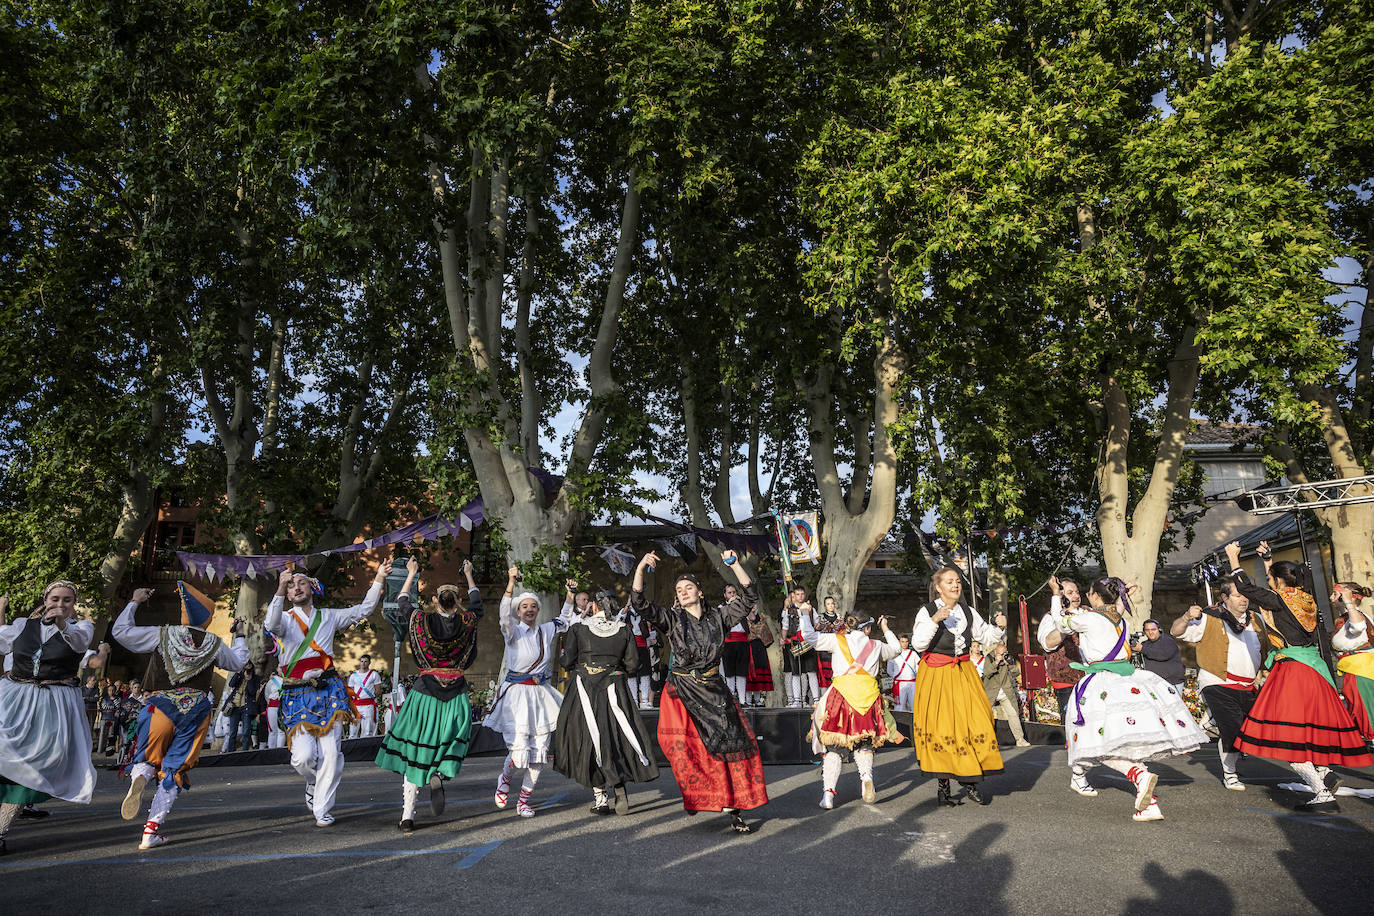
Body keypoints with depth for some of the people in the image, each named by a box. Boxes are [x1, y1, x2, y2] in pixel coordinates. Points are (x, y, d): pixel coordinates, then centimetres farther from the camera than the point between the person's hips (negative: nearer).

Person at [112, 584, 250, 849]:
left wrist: (134, 602, 17)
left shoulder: (162, 635, -2)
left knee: (146, 758, 16)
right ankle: (152, 829, 2)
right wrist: (239, 636, 39)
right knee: (175, 770, 7)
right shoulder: (215, 643, 5)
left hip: (161, 705, -1)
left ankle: (138, 777, -22)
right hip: (196, 708, 1)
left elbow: (120, 631, 6)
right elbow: (238, 662, 24)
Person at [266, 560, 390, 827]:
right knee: (303, 757, -11)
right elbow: (271, 625, -20)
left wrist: (379, 580, 4)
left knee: (331, 753, -5)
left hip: (328, 692, 2)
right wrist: (280, 590, -35)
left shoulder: (328, 617, 12)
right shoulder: (286, 619, 3)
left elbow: (363, 609, 15)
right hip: (297, 695, -2)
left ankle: (322, 810, 12)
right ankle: (312, 783, 25)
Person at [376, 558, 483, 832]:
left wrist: (411, 574, 29)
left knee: (414, 755, 8)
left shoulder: (421, 620, -4)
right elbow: (477, 604, 19)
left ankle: (407, 816, 8)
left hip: (424, 694, 1)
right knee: (448, 746, 15)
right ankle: (439, 775, -19)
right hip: (455, 698, 0)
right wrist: (468, 575, 33)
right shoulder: (467, 623, -4)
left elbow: (402, 603, 17)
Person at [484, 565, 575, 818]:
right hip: (517, 693, -5)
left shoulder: (546, 631, 9)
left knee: (540, 750, 4)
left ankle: (523, 800, 20)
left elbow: (566, 619, 23)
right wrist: (511, 583, -37)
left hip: (542, 694, 5)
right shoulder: (512, 632, -5)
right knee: (519, 750, -10)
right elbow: (504, 616, -25)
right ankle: (504, 778, 25)